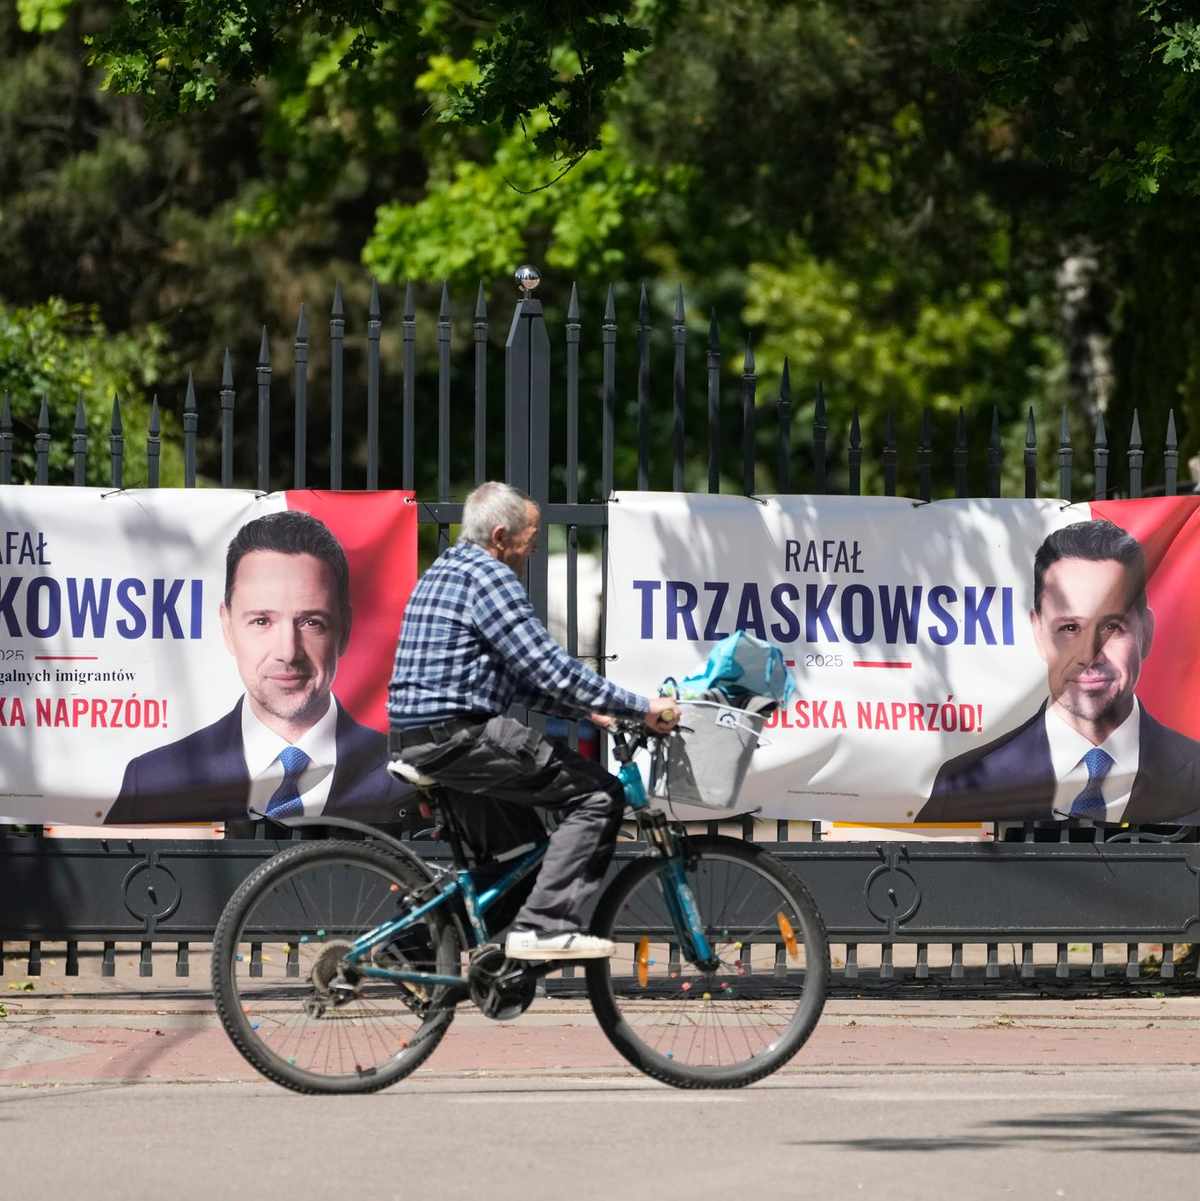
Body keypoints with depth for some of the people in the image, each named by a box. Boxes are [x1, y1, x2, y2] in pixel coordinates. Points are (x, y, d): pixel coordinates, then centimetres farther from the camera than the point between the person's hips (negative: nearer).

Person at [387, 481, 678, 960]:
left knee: (518, 852, 25)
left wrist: (588, 711, 20)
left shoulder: (445, 572, 22)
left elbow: (519, 678, 25)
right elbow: (551, 668, -17)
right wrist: (642, 707, -12)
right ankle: (544, 927, -17)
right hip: (457, 736, -10)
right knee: (598, 794, -10)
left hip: (415, 740, 10)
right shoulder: (488, 577, -11)